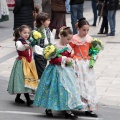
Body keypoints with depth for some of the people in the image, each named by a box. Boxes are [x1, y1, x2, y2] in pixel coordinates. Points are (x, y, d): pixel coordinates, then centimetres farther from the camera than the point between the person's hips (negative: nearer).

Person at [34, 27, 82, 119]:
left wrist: (70, 60, 0)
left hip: (66, 70, 7)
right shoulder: (56, 47, -16)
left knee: (68, 89, 3)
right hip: (57, 70, -6)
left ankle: (68, 111, 8)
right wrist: (64, 59, -20)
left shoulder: (68, 47, 6)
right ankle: (48, 108, 20)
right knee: (54, 90, 2)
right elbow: (53, 59, -20)